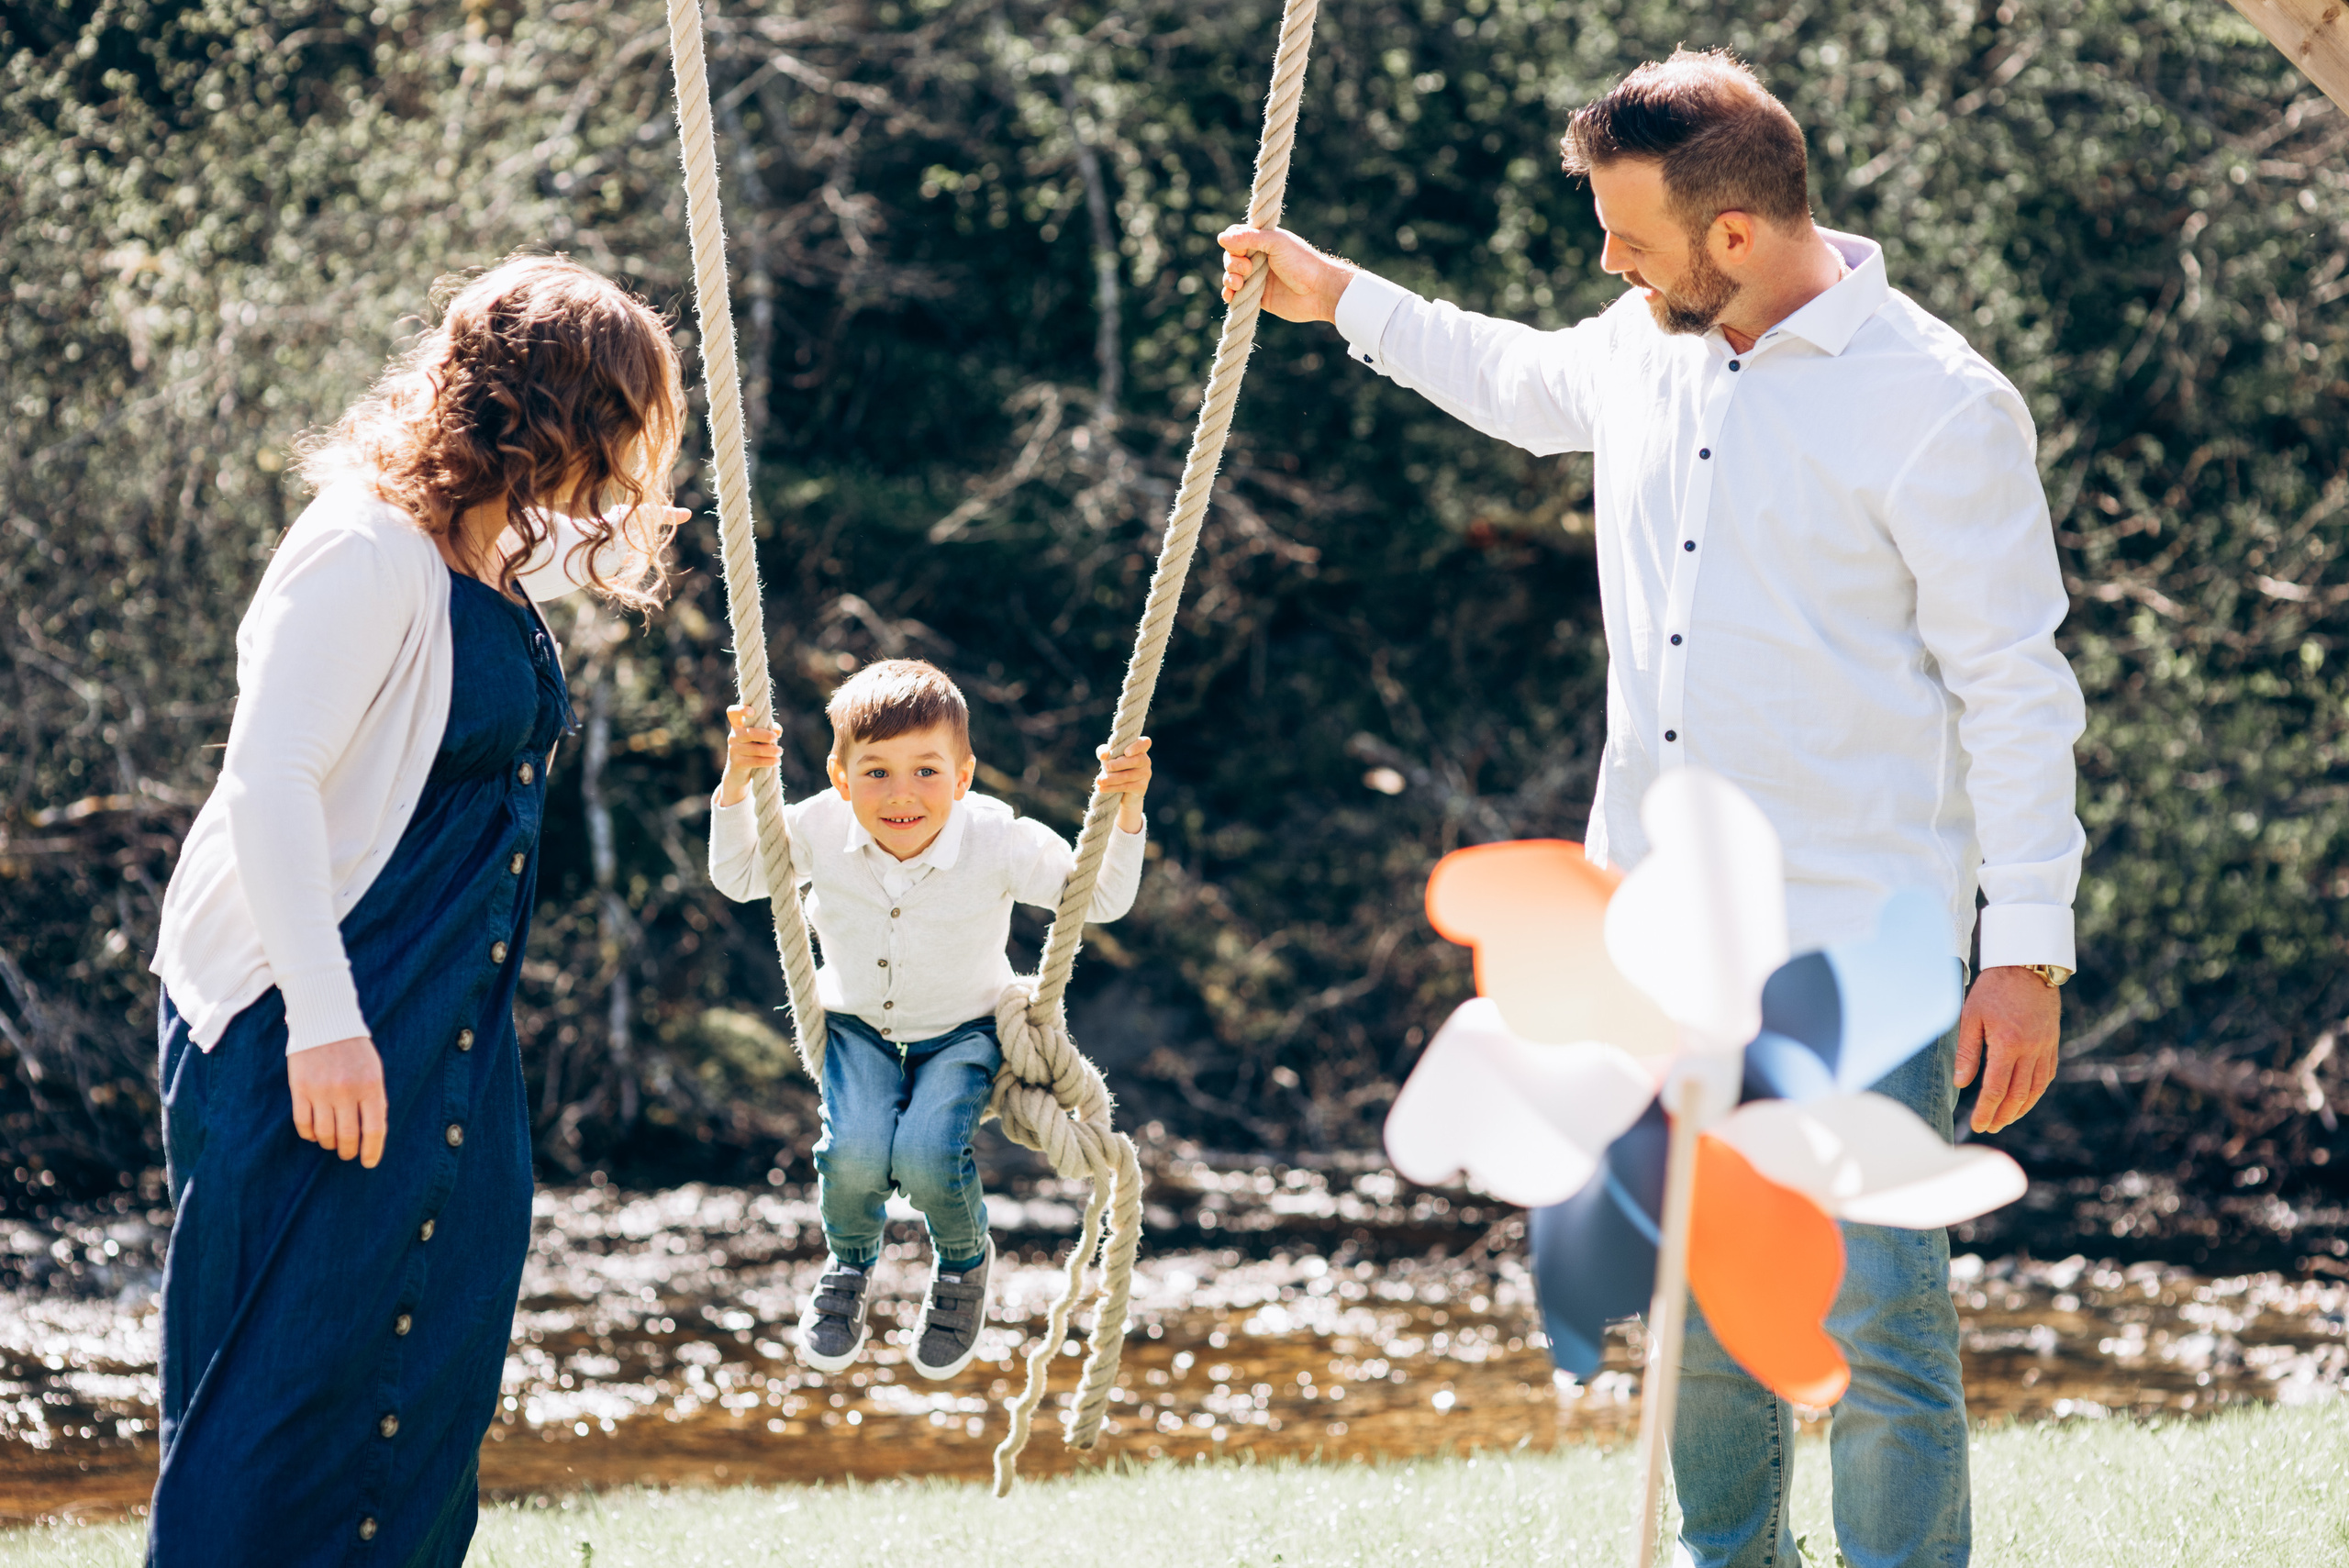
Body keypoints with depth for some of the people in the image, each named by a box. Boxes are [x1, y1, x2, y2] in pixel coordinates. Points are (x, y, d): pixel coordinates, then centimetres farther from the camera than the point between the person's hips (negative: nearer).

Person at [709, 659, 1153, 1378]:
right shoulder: (821, 828, -19)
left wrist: (1124, 812, -34)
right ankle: (849, 1266, 12)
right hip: (858, 1025, 2)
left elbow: (1101, 899, -18)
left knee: (927, 1159, -27)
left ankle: (964, 1265, 10)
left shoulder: (999, 841, -25)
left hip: (962, 1029, -2)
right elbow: (738, 877, -3)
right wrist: (737, 785, -18)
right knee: (854, 1155, -25)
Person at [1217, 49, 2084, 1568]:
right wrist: (1335, 294, 37)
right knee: (1697, 1300, 17)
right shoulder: (1644, 347, 6)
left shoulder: (1941, 405, -14)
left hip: (1856, 947, -7)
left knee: (1878, 1319, -9)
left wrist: (2027, 954, -14)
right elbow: (1527, 382, 33)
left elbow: (2016, 689, -12)